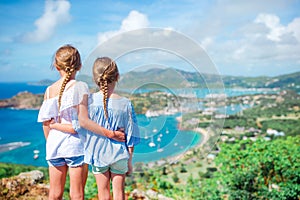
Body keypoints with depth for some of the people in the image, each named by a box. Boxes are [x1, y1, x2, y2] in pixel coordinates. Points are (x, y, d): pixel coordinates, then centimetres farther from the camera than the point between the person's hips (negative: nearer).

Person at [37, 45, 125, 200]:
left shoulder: (49, 90, 3)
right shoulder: (80, 87, -10)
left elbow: (46, 123, 4)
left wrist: (50, 143, 18)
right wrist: (108, 133, -15)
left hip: (54, 144, 4)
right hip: (75, 143, -4)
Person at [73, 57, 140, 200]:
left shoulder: (88, 100, -13)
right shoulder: (125, 104, -12)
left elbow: (78, 127, -9)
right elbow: (131, 135, -6)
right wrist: (129, 160, 6)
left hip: (97, 154, 1)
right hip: (119, 155, 0)